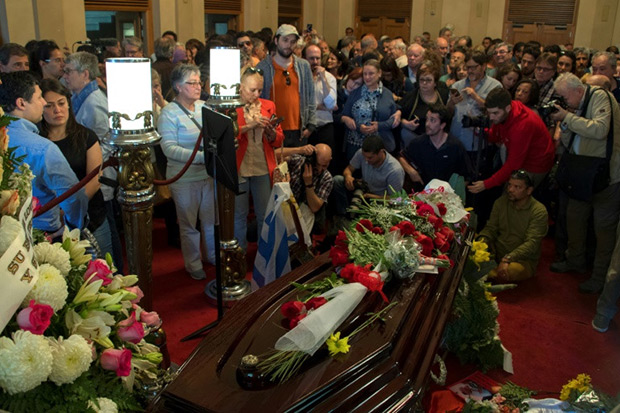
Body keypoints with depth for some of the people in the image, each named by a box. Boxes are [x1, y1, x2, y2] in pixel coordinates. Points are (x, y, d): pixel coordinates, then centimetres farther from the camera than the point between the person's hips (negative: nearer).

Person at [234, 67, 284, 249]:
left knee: (264, 215, 7)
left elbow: (279, 141, 9)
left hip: (263, 169, 3)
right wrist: (250, 126, -22)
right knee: (239, 215, 6)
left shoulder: (268, 106, 9)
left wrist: (271, 132, -13)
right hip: (239, 168, -3)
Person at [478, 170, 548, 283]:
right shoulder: (501, 202, 5)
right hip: (497, 254, 4)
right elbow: (491, 228, 8)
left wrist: (507, 259, -33)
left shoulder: (539, 211, -11)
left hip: (523, 260, -3)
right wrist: (483, 240, -17)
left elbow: (532, 243, -19)